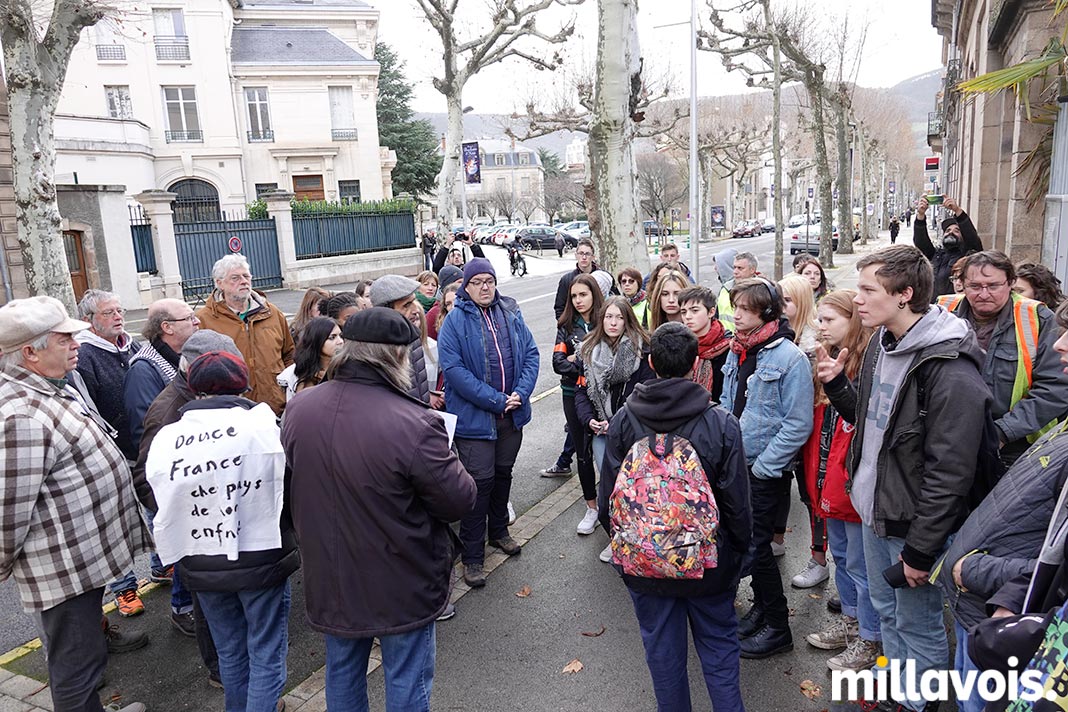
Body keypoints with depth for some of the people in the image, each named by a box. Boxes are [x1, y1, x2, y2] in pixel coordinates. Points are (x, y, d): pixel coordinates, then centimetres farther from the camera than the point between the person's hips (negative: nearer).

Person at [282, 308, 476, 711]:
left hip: (329, 580, 5)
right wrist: (445, 460, -1)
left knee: (343, 671, 26)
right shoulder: (414, 423, -31)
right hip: (400, 585, -5)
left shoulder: (298, 409, -12)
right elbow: (460, 501, -19)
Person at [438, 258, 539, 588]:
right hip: (474, 416, -5)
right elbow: (454, 369, -18)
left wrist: (521, 393, -12)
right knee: (480, 481, -3)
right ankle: (472, 556, 10)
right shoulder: (455, 321, -10)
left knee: (503, 474, 19)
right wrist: (496, 400, -20)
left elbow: (531, 353, 4)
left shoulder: (511, 314, 5)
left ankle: (499, 531, 40)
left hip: (512, 412, 5)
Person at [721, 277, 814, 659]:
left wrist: (762, 466, -17)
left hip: (766, 472, -7)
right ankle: (762, 605, 38)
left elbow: (798, 424, -18)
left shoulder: (790, 357, -17)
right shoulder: (737, 351, 5)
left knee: (755, 545, 0)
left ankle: (778, 628, 19)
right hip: (736, 465, 7)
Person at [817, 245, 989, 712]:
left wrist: (920, 550, -17)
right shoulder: (880, 343, 3)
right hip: (873, 513, 8)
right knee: (886, 608, 24)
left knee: (918, 623, 10)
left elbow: (950, 473, -22)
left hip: (913, 523, -8)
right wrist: (836, 385, -2)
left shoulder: (950, 370, -24)